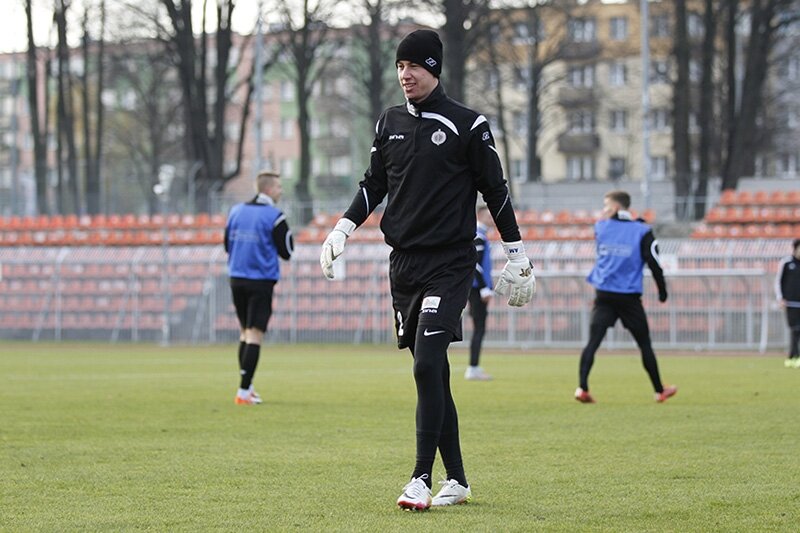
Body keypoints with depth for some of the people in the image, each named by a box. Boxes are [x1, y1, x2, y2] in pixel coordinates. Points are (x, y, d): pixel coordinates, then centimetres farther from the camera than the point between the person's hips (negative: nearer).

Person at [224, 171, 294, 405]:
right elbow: (287, 252, -6)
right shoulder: (274, 217, -10)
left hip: (237, 279, 6)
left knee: (245, 332, 17)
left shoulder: (236, 211, 7)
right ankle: (244, 391, -11)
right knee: (255, 335, -5)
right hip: (261, 281, -6)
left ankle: (247, 387, 19)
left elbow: (227, 244, 15)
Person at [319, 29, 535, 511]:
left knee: (427, 366, -17)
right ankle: (456, 480, 13)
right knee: (431, 374, 7)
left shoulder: (467, 124, -4)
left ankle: (422, 479, -16)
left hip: (449, 266, -5)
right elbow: (374, 185, 20)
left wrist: (517, 255, 1)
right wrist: (343, 229, 5)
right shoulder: (391, 123, 11)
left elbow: (495, 191, 1)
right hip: (403, 263, 5)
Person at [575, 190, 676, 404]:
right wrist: (662, 291, 5)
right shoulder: (642, 231, -1)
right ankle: (660, 391, 20)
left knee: (593, 341, -5)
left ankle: (582, 388, -20)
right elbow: (654, 263, -6)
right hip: (629, 297, -1)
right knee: (645, 344, 11)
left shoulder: (601, 227, 3)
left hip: (604, 295, 1)